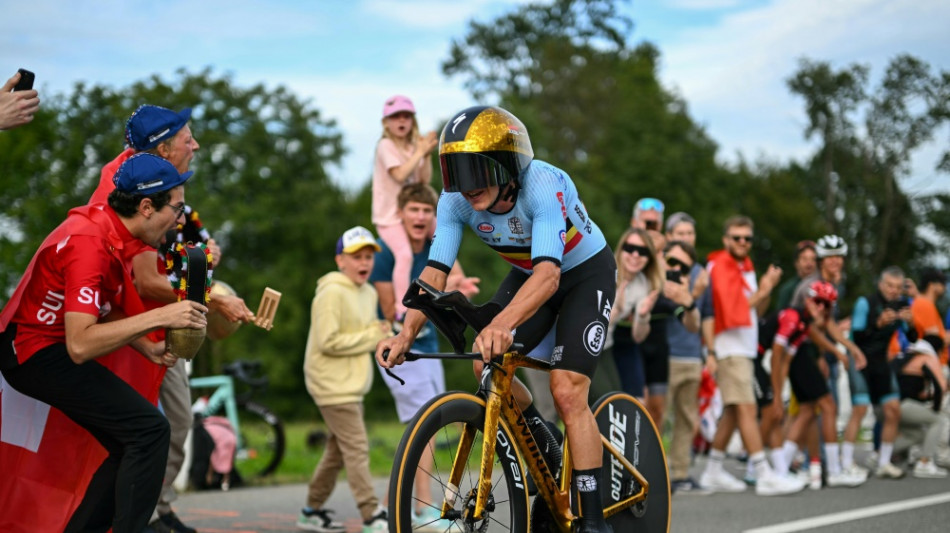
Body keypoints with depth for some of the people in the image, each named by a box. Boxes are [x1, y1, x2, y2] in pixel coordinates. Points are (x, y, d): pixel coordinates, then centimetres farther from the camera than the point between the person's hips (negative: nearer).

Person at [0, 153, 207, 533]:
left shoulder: (110, 229, 4)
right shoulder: (91, 244, -26)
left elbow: (101, 309, 14)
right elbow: (79, 345, -33)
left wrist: (147, 348, 0)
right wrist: (158, 318, -33)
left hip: (46, 348, 10)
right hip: (37, 353, -10)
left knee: (132, 446, 10)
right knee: (149, 430, -18)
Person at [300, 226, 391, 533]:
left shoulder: (369, 293, 12)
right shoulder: (332, 294, -16)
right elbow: (328, 341, -21)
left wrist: (381, 332, 0)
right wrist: (372, 337, -16)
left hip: (352, 384, 9)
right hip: (333, 386, -9)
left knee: (339, 450, 14)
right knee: (357, 450, -10)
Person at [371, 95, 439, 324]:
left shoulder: (414, 147, 10)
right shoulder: (386, 145, -9)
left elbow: (424, 180, 4)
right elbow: (400, 175, -23)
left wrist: (426, 155, -8)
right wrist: (420, 152, -17)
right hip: (388, 216, -8)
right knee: (404, 253, -27)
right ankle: (402, 311, -27)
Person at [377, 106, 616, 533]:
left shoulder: (543, 186, -37)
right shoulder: (457, 200, -21)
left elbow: (548, 273, -49)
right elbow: (435, 271, -23)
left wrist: (502, 325, -65)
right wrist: (406, 333, -40)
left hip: (585, 273, -6)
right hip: (528, 272, 6)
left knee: (567, 392, -17)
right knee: (487, 366, -12)